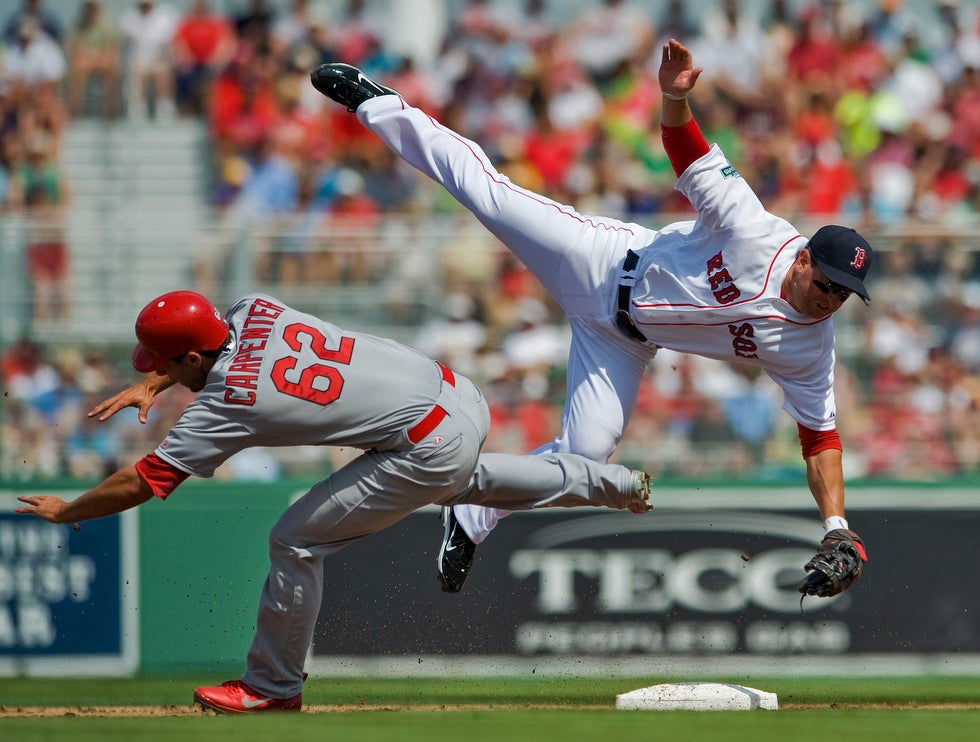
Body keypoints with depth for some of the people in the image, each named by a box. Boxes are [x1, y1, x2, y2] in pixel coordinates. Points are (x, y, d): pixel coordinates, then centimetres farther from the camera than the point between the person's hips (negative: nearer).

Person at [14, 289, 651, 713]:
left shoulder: (227, 403, -20)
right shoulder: (255, 312, -1)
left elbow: (144, 482, -14)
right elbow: (207, 339, 25)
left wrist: (66, 511, -2)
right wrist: (152, 386, 14)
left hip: (430, 448, -9)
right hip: (462, 396, 9)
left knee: (298, 539, -3)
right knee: (461, 482, 40)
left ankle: (275, 687, 11)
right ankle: (614, 484, 52)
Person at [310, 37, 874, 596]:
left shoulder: (811, 352, -16)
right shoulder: (761, 236, -28)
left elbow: (821, 436, -9)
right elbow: (693, 161, -27)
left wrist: (837, 527, -20)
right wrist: (675, 98, -48)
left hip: (623, 341, 4)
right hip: (607, 267, -4)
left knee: (587, 450, -10)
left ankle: (472, 520, 15)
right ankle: (374, 102, 17)